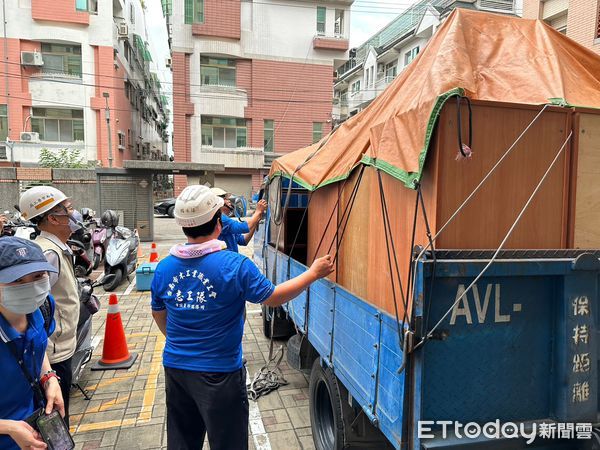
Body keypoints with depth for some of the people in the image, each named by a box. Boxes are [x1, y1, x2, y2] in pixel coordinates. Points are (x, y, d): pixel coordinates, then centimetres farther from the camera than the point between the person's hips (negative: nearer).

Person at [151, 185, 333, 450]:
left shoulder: (164, 267, -5)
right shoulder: (235, 266, -21)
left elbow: (158, 314, 10)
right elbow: (273, 298, -10)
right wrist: (314, 273, 1)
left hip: (175, 368, 5)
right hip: (219, 373, -5)